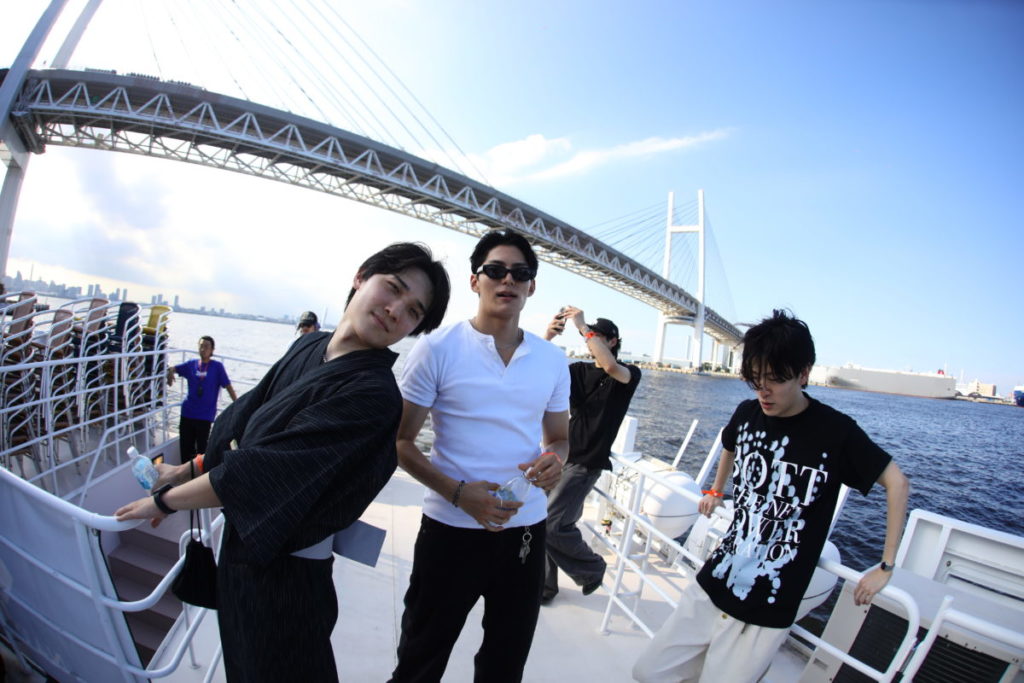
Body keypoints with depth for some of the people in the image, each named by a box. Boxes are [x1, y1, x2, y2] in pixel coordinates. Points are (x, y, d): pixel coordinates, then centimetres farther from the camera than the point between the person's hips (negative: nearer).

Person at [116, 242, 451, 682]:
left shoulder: (374, 393, -29)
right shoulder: (309, 348, -4)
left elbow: (263, 470, -25)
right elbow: (248, 420, 11)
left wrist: (164, 500, -11)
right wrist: (187, 470, 16)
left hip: (283, 568, -7)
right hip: (243, 546, 7)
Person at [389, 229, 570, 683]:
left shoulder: (553, 361, 2)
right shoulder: (438, 349, -10)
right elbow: (401, 442, -7)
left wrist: (554, 460, -13)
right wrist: (458, 493, -21)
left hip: (526, 529, 4)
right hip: (452, 529, -3)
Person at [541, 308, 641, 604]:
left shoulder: (629, 374, -2)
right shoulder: (579, 370, 10)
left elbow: (610, 367, -27)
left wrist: (582, 326, -23)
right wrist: (547, 338, -20)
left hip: (587, 462, -5)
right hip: (561, 456, 5)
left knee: (552, 524, -11)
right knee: (551, 523, 7)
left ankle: (593, 568, 15)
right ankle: (544, 586, 27)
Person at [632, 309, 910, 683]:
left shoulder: (836, 432, -13)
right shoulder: (747, 413, 0)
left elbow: (896, 482, -1)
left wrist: (886, 567, 0)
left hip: (766, 612, -4)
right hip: (711, 585, 5)